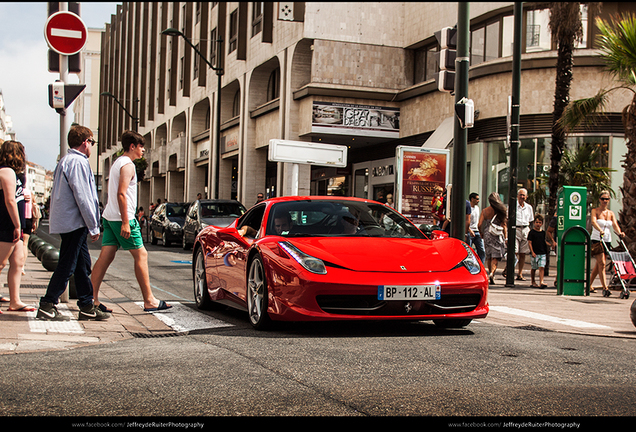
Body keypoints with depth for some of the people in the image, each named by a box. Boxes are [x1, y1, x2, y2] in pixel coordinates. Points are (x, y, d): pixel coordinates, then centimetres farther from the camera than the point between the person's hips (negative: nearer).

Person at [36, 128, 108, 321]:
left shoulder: (65, 161, 19)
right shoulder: (78, 162, -14)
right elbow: (83, 198, -18)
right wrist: (94, 227, -14)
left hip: (68, 223, 10)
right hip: (74, 223, -10)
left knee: (83, 264, 11)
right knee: (66, 266, -6)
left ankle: (87, 307, 15)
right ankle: (47, 306, -1)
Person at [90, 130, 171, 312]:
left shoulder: (117, 163, 20)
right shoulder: (127, 165, -12)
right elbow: (121, 194, -21)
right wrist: (125, 222, -23)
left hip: (109, 216, 10)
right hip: (121, 217, -10)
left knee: (105, 257, 6)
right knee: (141, 255, -3)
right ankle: (149, 301, -1)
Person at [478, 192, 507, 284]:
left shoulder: (485, 211, 1)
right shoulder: (502, 211, -3)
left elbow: (479, 224, -3)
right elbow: (504, 225, -4)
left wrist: (481, 234, 13)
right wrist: (505, 237, 1)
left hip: (487, 234, 2)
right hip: (498, 235, -2)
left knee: (489, 256, 14)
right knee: (495, 256, -2)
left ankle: (490, 273, 19)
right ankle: (492, 273, -21)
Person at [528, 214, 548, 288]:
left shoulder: (543, 233, 11)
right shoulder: (532, 232, -4)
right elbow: (529, 243, -7)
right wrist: (532, 252, -13)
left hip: (542, 253, 3)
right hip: (535, 253, -3)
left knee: (542, 267, -8)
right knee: (534, 268, 6)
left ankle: (541, 282, -13)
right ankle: (532, 282, 20)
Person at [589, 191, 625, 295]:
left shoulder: (611, 213, 12)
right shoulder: (595, 211, -2)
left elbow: (615, 224, -2)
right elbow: (593, 222, -21)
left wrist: (619, 232, -23)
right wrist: (600, 230, -40)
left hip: (607, 241, 5)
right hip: (596, 240, -5)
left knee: (598, 264, 10)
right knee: (602, 263, -15)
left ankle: (589, 285, 22)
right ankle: (605, 287, -18)